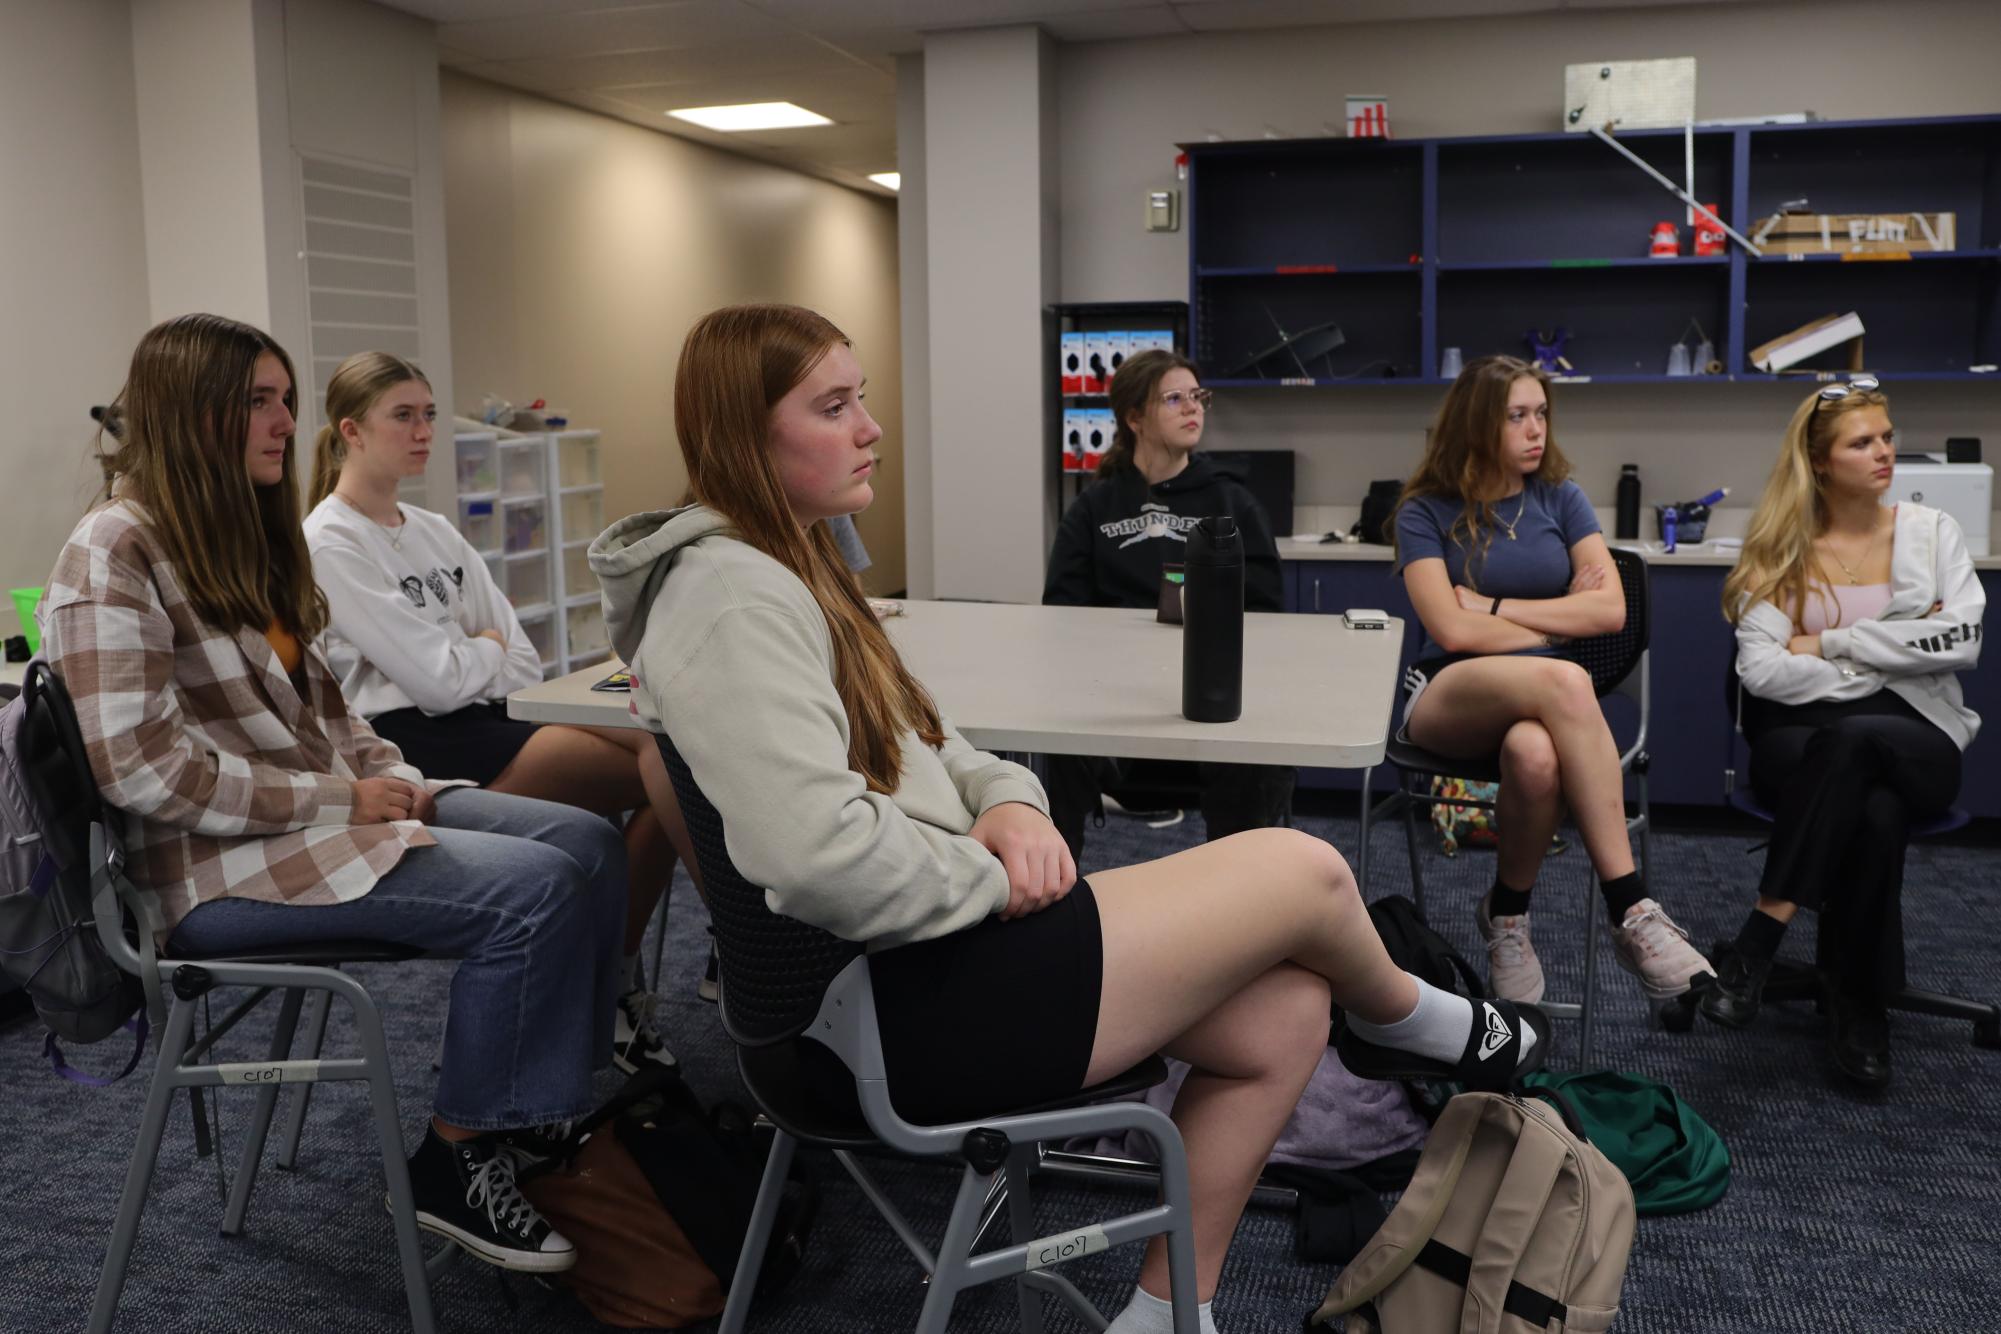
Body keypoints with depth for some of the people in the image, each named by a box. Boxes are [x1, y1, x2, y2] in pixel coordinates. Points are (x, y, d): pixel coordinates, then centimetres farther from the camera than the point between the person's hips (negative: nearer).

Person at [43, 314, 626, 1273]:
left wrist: (392, 779, 1)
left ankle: (539, 1112, 6)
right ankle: (452, 1165, -7)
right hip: (221, 861, -9)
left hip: (332, 808, 9)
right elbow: (142, 769, -22)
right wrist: (338, 802, -19)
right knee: (534, 890, -24)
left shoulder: (243, 533, 14)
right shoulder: (114, 556, -14)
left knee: (588, 844, -3)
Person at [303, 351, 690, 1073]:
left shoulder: (434, 532, 17)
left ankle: (616, 987, -7)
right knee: (664, 770, -22)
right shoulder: (330, 543, -6)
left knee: (663, 762, -17)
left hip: (479, 722, 8)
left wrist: (465, 660, -7)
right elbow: (438, 679, -14)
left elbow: (525, 662, 12)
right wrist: (487, 649, 4)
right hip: (412, 747, -7)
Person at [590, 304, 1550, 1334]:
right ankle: (1417, 1027, 33)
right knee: (1306, 872, -1)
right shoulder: (732, 600, -20)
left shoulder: (785, 567, 14)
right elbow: (823, 859, -31)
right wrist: (995, 876, -14)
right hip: (904, 1002, -10)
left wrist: (1010, 803, -2)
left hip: (914, 954, 10)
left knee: (1282, 1016, 6)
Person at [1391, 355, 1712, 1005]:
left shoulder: (1560, 499, 11)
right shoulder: (1427, 510, 3)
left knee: (1536, 754, -41)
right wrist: (1562, 619, -2)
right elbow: (1453, 630, -10)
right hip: (1448, 698, -2)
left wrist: (1495, 606, -5)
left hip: (1542, 701, 2)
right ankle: (1631, 911, -38)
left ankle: (1507, 915, -16)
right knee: (1564, 681, -39)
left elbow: (1610, 609, -2)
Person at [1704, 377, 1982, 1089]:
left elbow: (1961, 641, -6)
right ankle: (1862, 1010, -22)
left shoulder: (1932, 532, 9)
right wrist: (1889, 663, -9)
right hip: (1801, 742, 0)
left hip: (1916, 742, 0)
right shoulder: (1779, 549, 6)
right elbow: (1760, 670, -8)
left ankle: (1761, 936, -30)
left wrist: (1832, 643, -8)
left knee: (1851, 740, -37)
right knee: (1875, 813, -36)